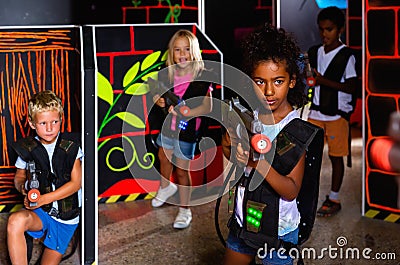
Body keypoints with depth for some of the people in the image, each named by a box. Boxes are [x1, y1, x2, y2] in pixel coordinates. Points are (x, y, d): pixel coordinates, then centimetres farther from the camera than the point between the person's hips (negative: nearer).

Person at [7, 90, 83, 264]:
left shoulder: (70, 147, -5)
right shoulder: (27, 149, -2)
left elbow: (76, 183, -9)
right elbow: (19, 176, 13)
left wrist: (43, 199, -19)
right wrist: (23, 187, -14)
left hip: (66, 217, 0)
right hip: (40, 212, 0)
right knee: (15, 221, -35)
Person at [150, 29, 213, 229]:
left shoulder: (202, 77, -19)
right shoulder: (166, 74, -7)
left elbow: (207, 107, -18)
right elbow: (157, 95, 8)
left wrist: (185, 112, -30)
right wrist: (159, 101, -15)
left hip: (187, 130, -5)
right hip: (167, 125, 5)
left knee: (181, 170, 2)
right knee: (164, 159, 26)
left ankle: (184, 210, 17)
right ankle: (166, 187, 56)